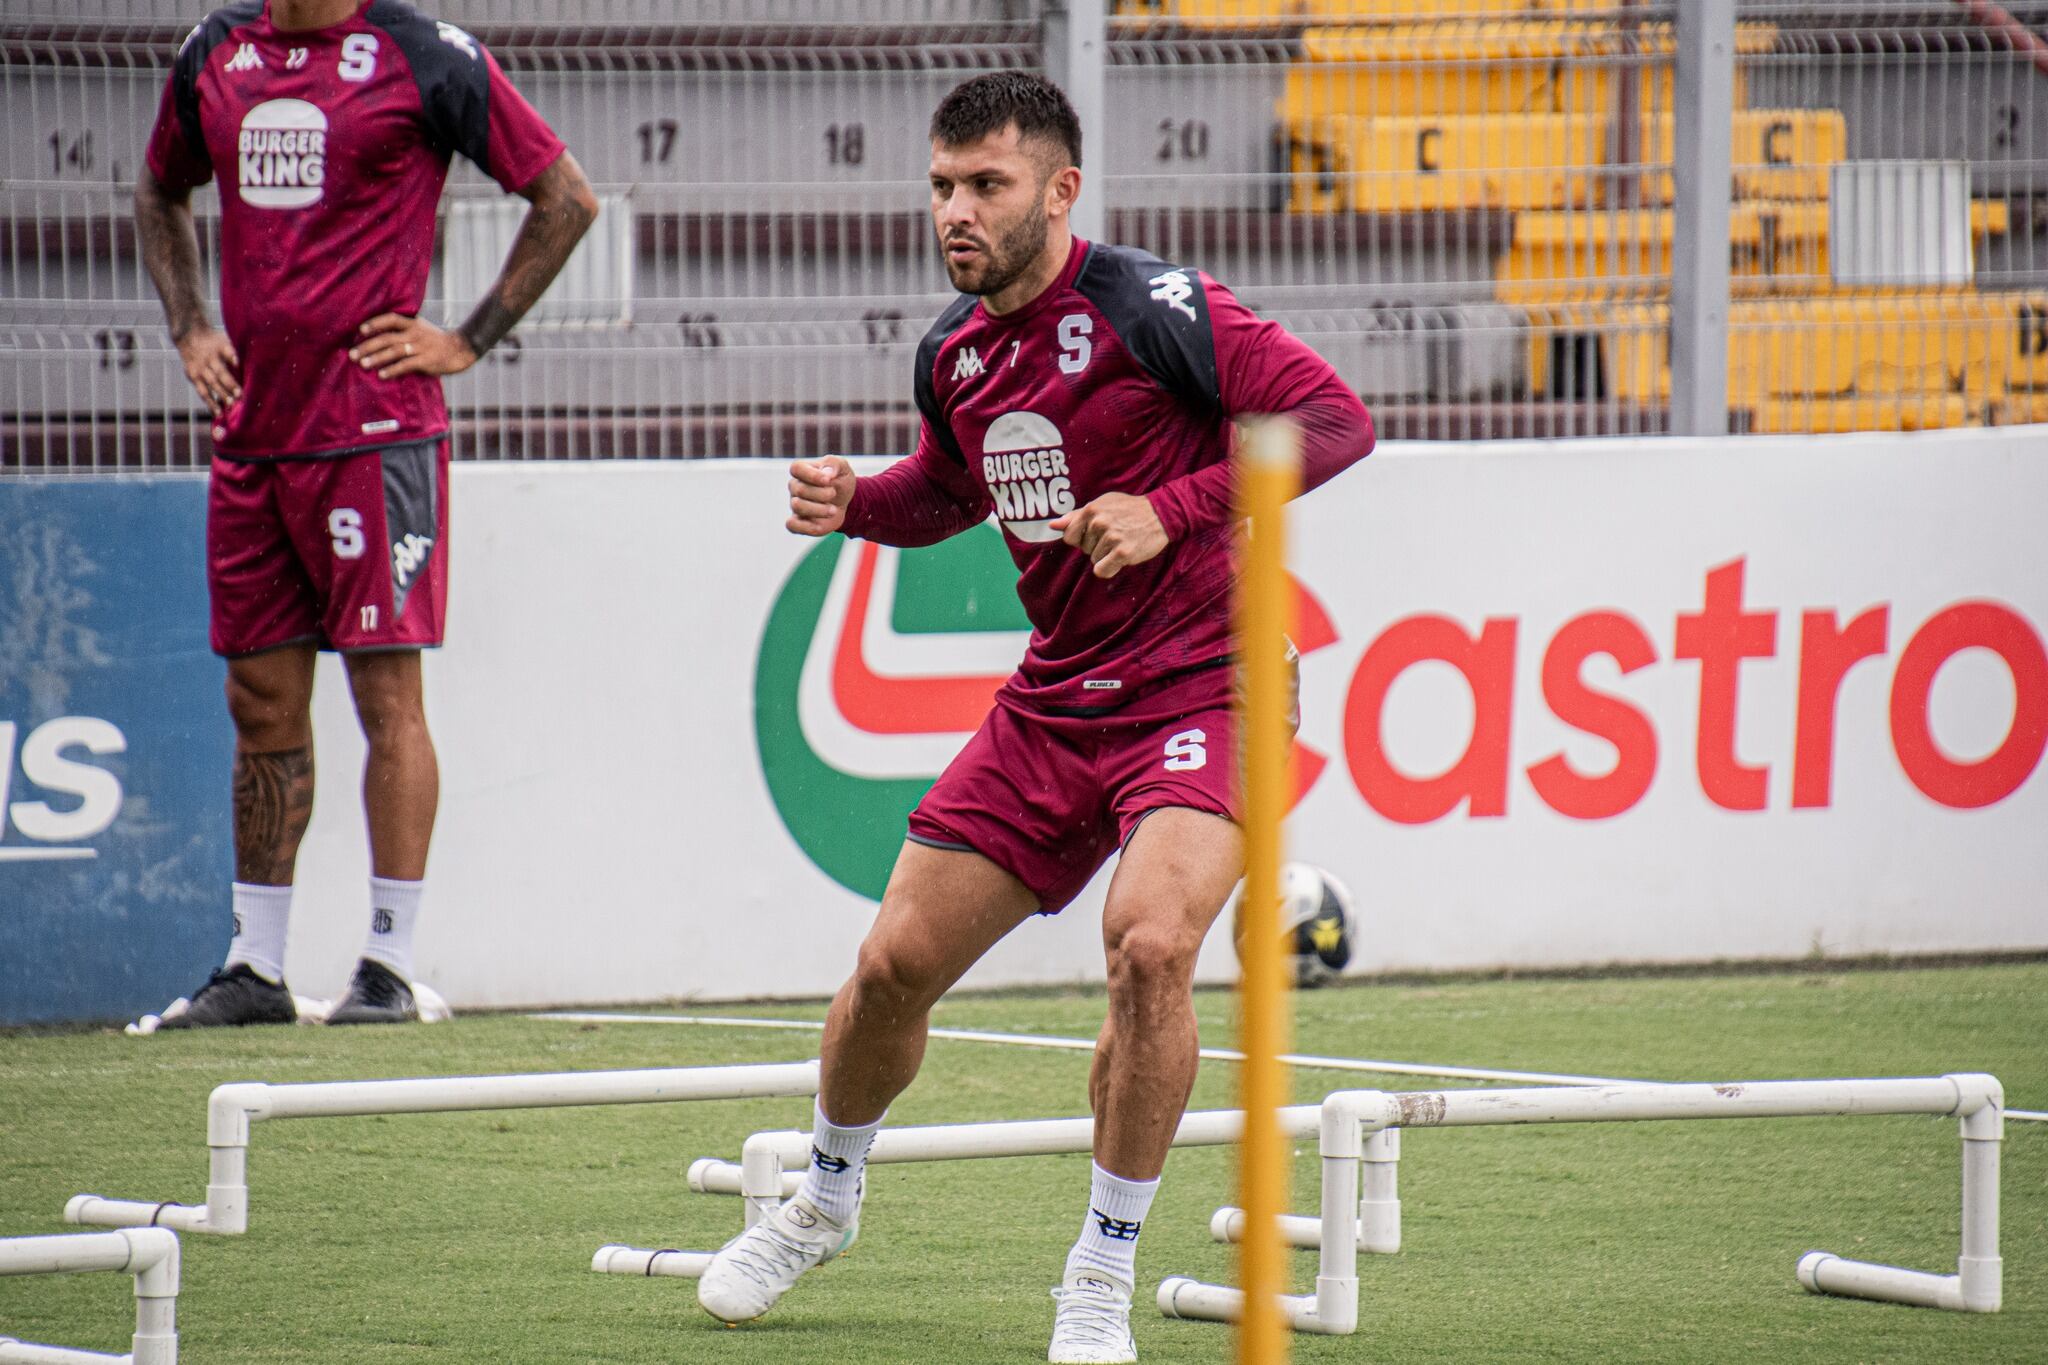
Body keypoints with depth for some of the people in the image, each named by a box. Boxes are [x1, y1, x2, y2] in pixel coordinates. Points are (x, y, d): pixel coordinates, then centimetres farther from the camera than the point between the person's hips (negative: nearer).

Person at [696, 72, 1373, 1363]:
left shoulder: (1152, 309, -15)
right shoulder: (955, 352, 5)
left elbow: (1337, 418, -18)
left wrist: (1173, 509, -26)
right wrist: (857, 500, 4)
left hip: (1201, 686, -6)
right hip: (1054, 703, 6)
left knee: (1150, 943, -29)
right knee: (896, 961, 5)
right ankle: (825, 1200, 35)